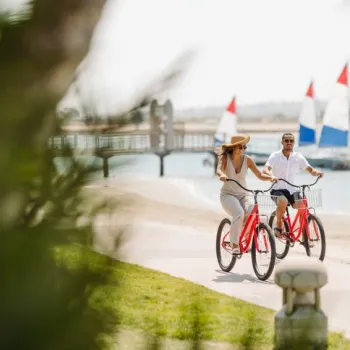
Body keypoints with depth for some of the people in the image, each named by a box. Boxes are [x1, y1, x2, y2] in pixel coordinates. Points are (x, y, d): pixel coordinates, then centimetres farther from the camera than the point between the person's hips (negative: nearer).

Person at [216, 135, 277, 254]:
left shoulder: (247, 160, -1)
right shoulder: (225, 157, -7)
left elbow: (260, 175, -1)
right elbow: (218, 169, -27)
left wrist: (271, 177, -22)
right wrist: (222, 175, -50)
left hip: (242, 195, 3)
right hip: (228, 194, -3)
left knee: (251, 214, -26)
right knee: (239, 213, -33)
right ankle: (234, 244, -22)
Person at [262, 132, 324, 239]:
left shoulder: (298, 157, 3)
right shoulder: (275, 156, -6)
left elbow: (309, 169, -3)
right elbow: (265, 170, -20)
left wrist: (316, 172, -27)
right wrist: (271, 175, -42)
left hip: (292, 190, 3)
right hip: (277, 189, -3)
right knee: (283, 202, -35)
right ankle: (278, 227, -12)